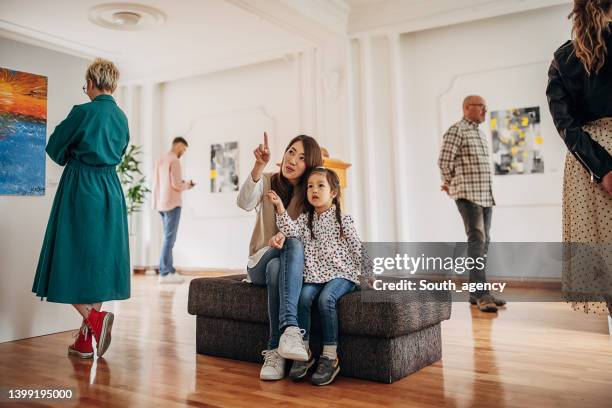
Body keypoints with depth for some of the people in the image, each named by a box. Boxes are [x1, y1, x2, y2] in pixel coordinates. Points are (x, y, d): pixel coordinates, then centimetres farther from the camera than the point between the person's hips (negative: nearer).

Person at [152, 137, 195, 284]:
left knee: (168, 237, 12)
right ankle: (164, 273, -6)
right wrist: (187, 185, 3)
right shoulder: (174, 160, -11)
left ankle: (170, 270, 13)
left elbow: (156, 183, 17)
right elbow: (177, 185, -17)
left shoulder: (160, 160, 14)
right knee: (169, 238, -7)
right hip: (172, 203, -9)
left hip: (161, 203, 9)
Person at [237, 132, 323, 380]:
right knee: (275, 266, -36)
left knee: (293, 244, -36)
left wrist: (285, 236, -34)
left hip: (294, 266, 0)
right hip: (260, 264, 1)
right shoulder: (267, 182, 2)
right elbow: (244, 203, -21)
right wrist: (259, 165, -35)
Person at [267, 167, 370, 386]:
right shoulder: (305, 219, 13)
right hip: (314, 275, 3)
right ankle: (304, 351, -13)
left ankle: (330, 357, -21)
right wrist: (280, 207, -16)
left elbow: (357, 249, 4)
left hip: (340, 273, -3)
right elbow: (292, 231, -8)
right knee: (303, 296, -26)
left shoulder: (343, 220, 3)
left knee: (326, 299, -31)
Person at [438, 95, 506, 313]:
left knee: (483, 242, 8)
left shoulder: (480, 133, 21)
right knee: (477, 240, -15)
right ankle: (481, 294, -17)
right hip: (468, 196, -8)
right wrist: (452, 184, 2)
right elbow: (444, 161, -13)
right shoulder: (456, 130, -6)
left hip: (486, 195, 8)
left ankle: (476, 292, 14)